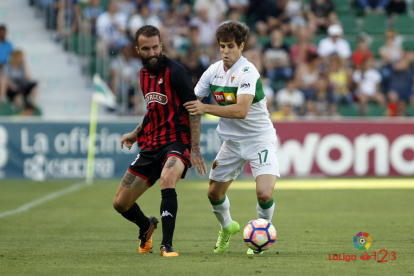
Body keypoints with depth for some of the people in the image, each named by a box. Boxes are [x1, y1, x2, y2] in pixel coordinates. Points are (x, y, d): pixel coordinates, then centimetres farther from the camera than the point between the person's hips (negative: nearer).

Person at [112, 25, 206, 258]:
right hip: (151, 145, 7)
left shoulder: (175, 72, -11)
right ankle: (146, 226, 39)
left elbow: (193, 109, -12)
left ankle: (167, 245, -33)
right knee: (121, 203, 5)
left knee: (167, 179, -39)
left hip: (176, 141, -7)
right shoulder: (144, 74, 11)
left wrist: (195, 149, -17)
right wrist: (136, 133, 20)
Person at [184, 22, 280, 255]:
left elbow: (241, 110, -33)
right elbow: (192, 100, 11)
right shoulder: (214, 71, 0)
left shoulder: (247, 72, -22)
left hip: (259, 139, -6)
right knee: (214, 193, 9)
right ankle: (227, 227, 41)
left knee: (264, 193, -22)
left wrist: (206, 108, -33)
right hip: (232, 141, 6)